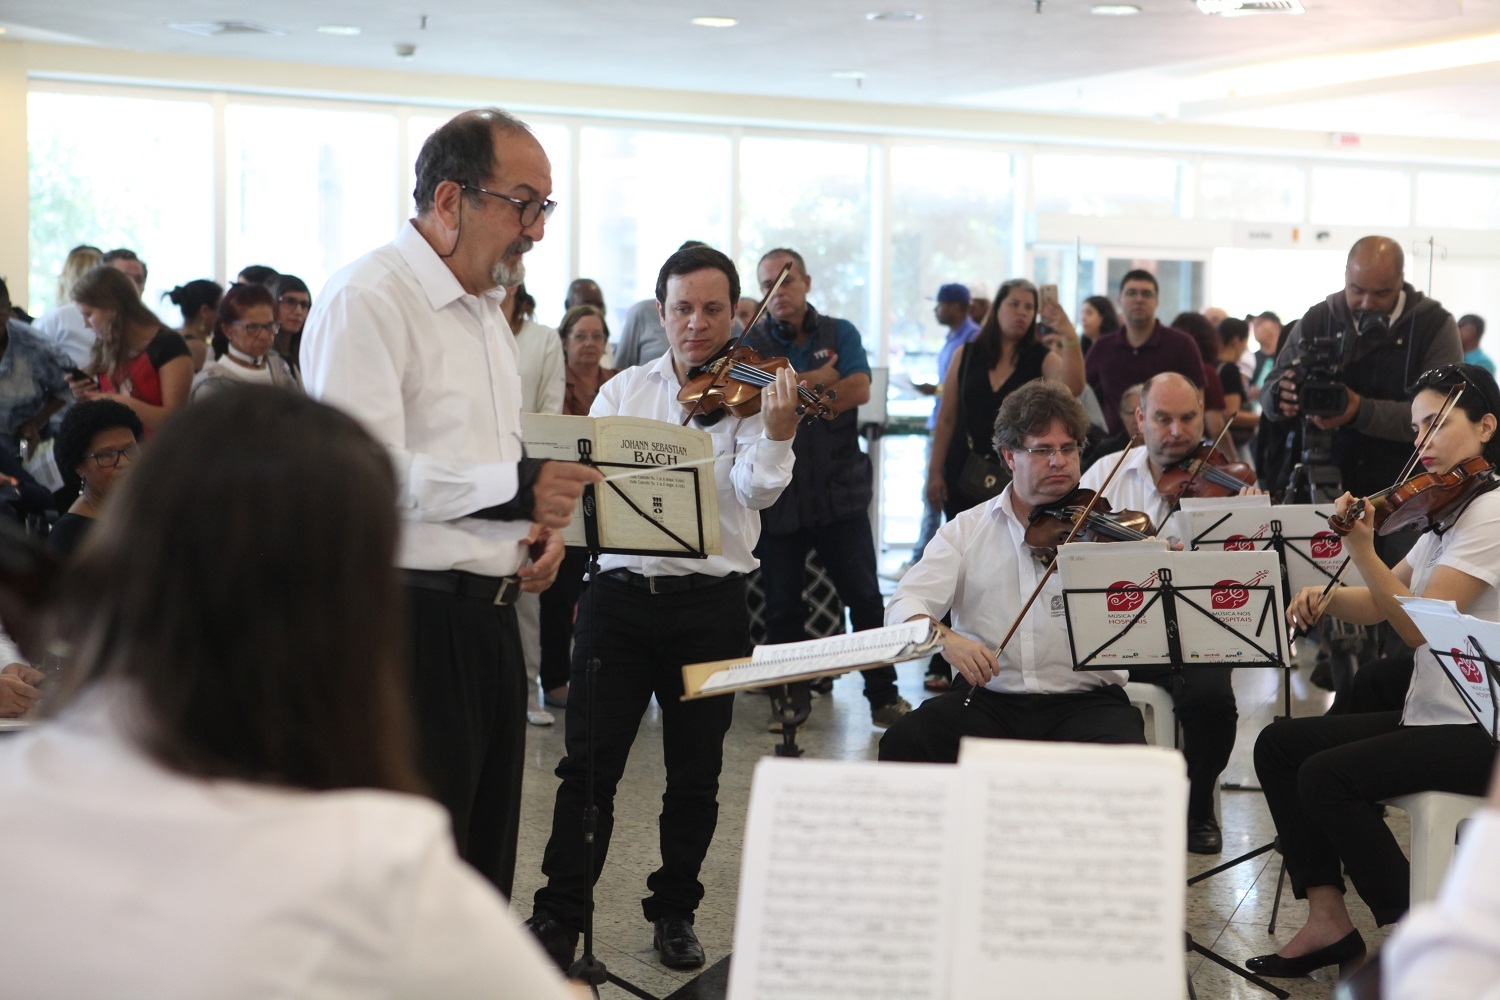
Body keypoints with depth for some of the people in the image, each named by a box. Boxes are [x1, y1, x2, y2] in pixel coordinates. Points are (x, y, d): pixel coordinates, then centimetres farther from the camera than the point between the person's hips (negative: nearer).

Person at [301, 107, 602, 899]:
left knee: (485, 861, 16)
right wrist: (515, 488, -26)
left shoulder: (485, 308, 18)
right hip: (411, 624, -9)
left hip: (487, 619, 9)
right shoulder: (368, 299, -13)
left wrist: (538, 523, 8)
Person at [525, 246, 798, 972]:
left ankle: (674, 913, 24)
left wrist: (777, 435, -34)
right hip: (621, 593, 1)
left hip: (710, 605, -1)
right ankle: (560, 913, 11)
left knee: (695, 774, 8)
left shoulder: (749, 396, 0)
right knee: (588, 764, 0)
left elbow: (757, 488, -15)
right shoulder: (623, 391, 10)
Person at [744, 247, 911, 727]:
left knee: (865, 596, 2)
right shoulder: (750, 342, 3)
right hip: (777, 500, 0)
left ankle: (883, 694, 13)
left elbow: (859, 390, -10)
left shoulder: (840, 333, 6)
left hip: (840, 493, 0)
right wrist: (820, 379, -14)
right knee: (782, 607, 8)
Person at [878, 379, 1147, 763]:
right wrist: (944, 637, -26)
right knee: (903, 743, -23)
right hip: (988, 699, 2)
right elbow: (904, 607, -3)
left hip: (1084, 700, -1)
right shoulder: (967, 530, 8)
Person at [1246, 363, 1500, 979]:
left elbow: (1417, 625, -22)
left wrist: (1363, 552, -30)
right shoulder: (1447, 514, 16)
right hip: (1430, 717, 10)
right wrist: (1326, 598, -7)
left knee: (1326, 776, -23)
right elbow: (1384, 605, 12)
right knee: (1279, 744, 2)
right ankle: (1328, 919, 2)